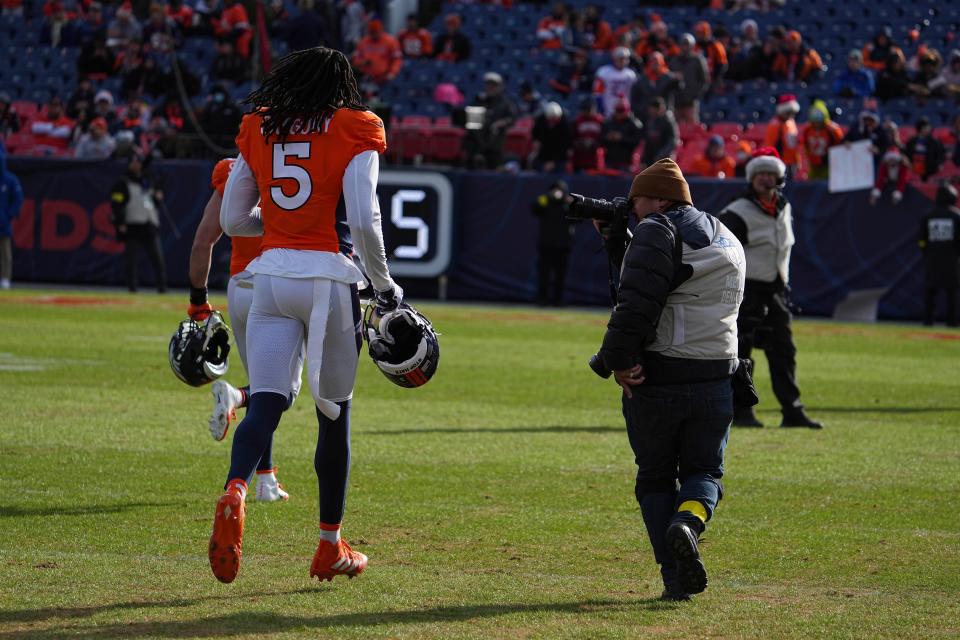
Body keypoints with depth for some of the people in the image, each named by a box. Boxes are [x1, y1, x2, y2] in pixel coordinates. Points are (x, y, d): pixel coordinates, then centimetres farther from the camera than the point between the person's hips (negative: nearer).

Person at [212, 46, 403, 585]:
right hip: (329, 278, -2)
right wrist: (385, 285, 1)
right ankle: (331, 547, 19)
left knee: (265, 403, -5)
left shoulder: (259, 130, 10)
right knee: (335, 412, 12)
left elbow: (232, 220, 11)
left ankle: (235, 494, -37)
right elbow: (363, 219, -12)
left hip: (271, 276, 2)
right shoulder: (354, 132, -1)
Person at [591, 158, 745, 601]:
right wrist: (615, 240, 22)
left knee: (655, 478, 9)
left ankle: (677, 580, -2)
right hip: (714, 382, 5)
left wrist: (619, 361, -18)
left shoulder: (658, 232, -8)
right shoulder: (727, 241, 18)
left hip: (655, 381, -5)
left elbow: (637, 303, -21)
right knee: (704, 471, 15)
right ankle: (688, 523, -19)